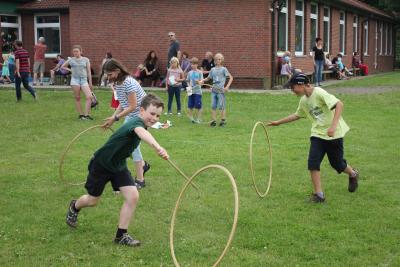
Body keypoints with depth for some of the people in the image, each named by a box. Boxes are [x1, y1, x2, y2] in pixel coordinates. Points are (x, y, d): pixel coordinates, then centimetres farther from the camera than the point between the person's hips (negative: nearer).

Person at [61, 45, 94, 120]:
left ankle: (86, 114, -12)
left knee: (89, 96, -16)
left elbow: (89, 71, 8)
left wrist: (90, 82, 6)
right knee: (77, 98, 1)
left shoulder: (86, 60, 7)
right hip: (75, 80, 0)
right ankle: (81, 114, 8)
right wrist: (70, 70, 7)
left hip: (84, 80, 0)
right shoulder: (71, 60, 8)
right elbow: (62, 66, 21)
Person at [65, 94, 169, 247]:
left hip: (118, 165, 7)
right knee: (92, 201, 12)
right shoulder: (137, 123, -34)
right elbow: (142, 133, -59)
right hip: (101, 164, -7)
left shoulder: (141, 124, -6)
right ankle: (74, 207, 48)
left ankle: (121, 235, 1)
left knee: (133, 196, -11)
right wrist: (157, 147, -78)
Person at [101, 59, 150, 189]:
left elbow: (132, 106, -27)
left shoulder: (128, 83, -26)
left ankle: (140, 180, -1)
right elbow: (122, 104, 7)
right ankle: (143, 164, 35)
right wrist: (113, 117, -6)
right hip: (131, 116, 9)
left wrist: (115, 118, -24)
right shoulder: (116, 83, 2)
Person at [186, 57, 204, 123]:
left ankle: (198, 119, 9)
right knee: (190, 106, 6)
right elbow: (188, 81, 14)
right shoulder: (190, 73, 9)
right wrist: (189, 86, -4)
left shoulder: (199, 72, -3)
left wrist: (198, 82, -27)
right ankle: (191, 118, 19)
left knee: (198, 106, -1)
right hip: (191, 91, 4)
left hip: (197, 91, -4)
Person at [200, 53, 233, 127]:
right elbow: (208, 78, 22)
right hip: (214, 90, 4)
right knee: (213, 106, 4)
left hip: (221, 90, -4)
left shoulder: (223, 69, -2)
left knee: (221, 106, -2)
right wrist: (202, 80, 4)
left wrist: (227, 86, -13)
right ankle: (214, 121, 10)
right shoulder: (213, 69, 11)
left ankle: (223, 120, 8)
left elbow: (231, 78, -4)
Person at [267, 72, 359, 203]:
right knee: (313, 162, -11)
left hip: (334, 134, -6)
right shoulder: (303, 101, 7)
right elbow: (297, 115, 25)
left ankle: (353, 174, 40)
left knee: (337, 164, 7)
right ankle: (319, 194, -4)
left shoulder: (319, 93, -19)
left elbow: (339, 104, -27)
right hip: (318, 134, 6)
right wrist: (278, 122, 25)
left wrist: (333, 125, -36)